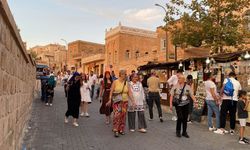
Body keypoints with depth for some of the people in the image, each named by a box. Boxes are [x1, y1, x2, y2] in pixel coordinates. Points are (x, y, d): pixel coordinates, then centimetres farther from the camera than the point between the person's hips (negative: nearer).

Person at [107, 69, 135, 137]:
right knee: (117, 115, -13)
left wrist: (132, 101, -3)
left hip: (125, 101, 4)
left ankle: (121, 129, 22)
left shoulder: (126, 83, 5)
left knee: (123, 116, 8)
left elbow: (129, 93, 5)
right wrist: (110, 100, -15)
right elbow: (111, 91, -5)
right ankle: (115, 130, -3)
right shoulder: (115, 82, -3)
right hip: (117, 102, -4)